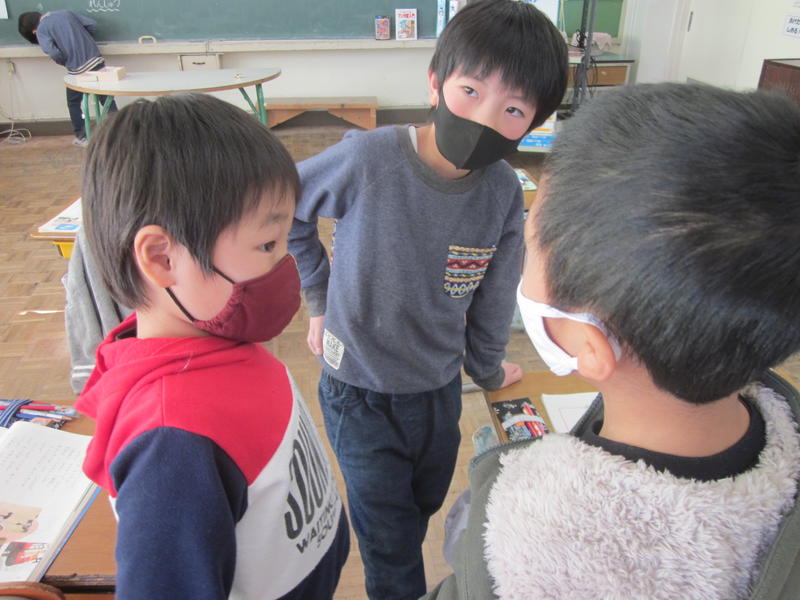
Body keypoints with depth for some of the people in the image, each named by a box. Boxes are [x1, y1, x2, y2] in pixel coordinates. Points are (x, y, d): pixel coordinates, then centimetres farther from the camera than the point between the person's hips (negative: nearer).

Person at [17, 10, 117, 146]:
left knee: (74, 103, 16)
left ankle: (81, 137, 20)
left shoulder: (41, 30, -1)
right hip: (96, 60, 4)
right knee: (107, 99, 10)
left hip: (77, 70, -3)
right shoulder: (66, 12, 12)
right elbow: (92, 24, 9)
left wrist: (67, 63, 4)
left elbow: (53, 53, -16)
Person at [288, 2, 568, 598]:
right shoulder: (367, 158, -26)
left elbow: (495, 294, 2)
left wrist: (487, 369, 16)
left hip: (440, 387, 5)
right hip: (359, 390, -4)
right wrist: (320, 297, -6)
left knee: (425, 508, 29)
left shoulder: (504, 192, -13)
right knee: (390, 539, 12)